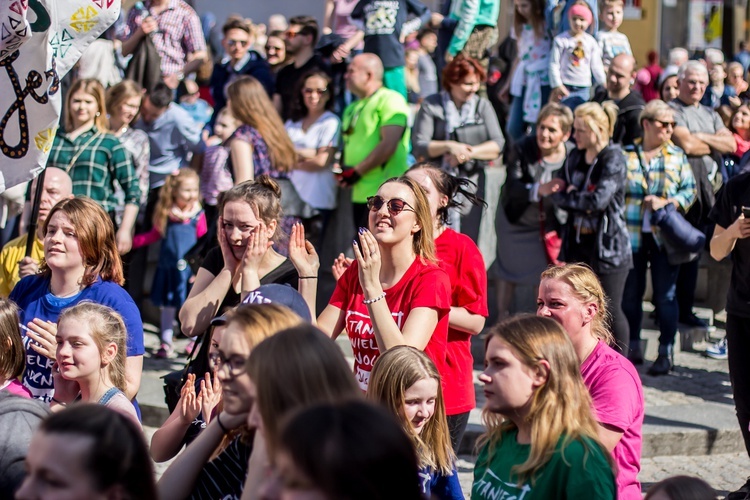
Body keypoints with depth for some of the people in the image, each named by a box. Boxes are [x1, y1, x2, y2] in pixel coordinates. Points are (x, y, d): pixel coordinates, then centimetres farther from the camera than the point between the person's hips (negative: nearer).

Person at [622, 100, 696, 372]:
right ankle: (633, 349, 20)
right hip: (632, 234, 0)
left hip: (664, 235, 0)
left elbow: (690, 190, 3)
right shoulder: (626, 155, 2)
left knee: (666, 295, 0)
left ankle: (665, 353, 8)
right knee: (630, 293, 7)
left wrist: (667, 202, -12)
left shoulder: (677, 156, 6)